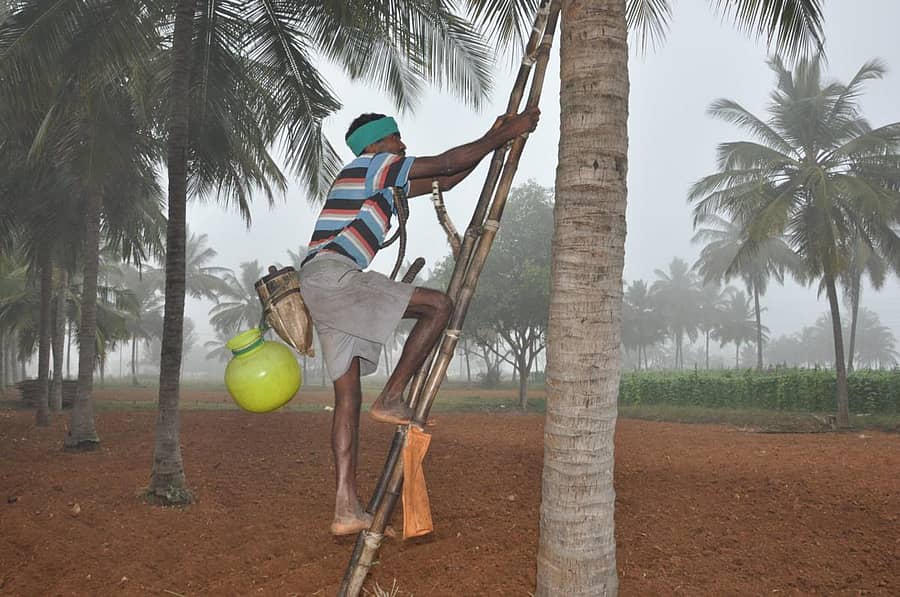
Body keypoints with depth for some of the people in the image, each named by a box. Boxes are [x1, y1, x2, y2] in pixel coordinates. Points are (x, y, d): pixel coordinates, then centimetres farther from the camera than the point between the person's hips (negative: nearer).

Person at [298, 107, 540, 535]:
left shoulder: (379, 179, 30)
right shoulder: (372, 164, 2)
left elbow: (444, 182, 31)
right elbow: (446, 164, -2)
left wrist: (493, 139, 30)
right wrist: (505, 135, 6)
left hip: (323, 284, 10)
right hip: (332, 274, -10)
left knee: (348, 393, 4)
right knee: (438, 306, -10)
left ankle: (347, 509, 2)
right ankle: (391, 399, -5)